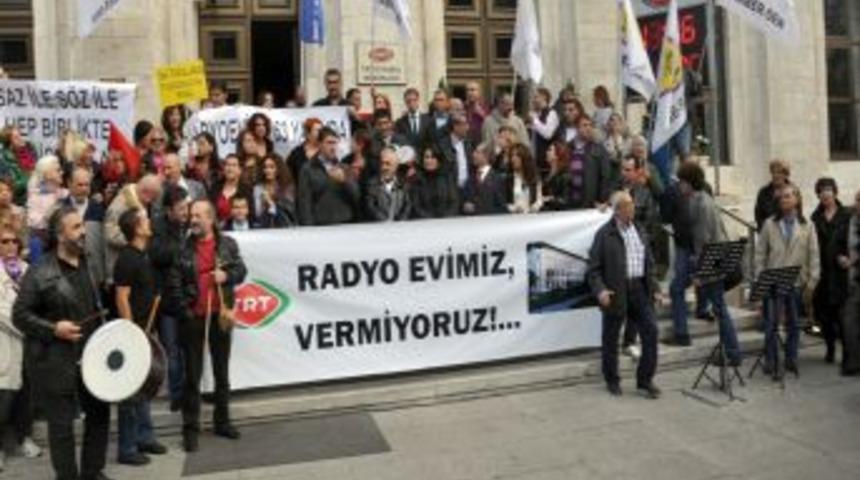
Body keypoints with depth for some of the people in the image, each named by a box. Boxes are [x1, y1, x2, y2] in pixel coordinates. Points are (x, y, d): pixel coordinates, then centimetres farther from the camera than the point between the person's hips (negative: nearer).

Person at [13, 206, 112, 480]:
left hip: (89, 355, 7)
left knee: (100, 411, 13)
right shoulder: (39, 273, -14)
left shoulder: (87, 265, 8)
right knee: (62, 423, 4)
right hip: (54, 361, -7)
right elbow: (19, 316, -13)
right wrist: (53, 329, -23)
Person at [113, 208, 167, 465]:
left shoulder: (143, 255, 9)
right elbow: (122, 298, -20)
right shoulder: (127, 258, -17)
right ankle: (126, 448, 10)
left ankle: (144, 437, 29)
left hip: (145, 329, 9)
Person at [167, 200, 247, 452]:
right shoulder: (183, 247, -4)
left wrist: (227, 275, -14)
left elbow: (241, 270, 6)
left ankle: (222, 422, 28)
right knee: (192, 375, 4)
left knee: (222, 371, 13)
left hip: (220, 315, 2)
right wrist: (184, 308, -9)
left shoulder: (227, 244, 3)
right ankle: (190, 428, 14)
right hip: (193, 317, -2)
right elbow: (174, 282, -4)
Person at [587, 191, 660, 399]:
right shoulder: (604, 234, -5)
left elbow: (649, 262, 19)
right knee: (610, 338, 7)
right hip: (615, 293, -4)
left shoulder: (640, 231, 13)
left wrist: (654, 286, 9)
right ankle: (612, 381, 25)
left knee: (650, 331, -3)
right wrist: (600, 290, -20)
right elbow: (593, 268, -8)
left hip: (639, 289, 5)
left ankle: (645, 380, 11)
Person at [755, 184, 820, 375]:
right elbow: (760, 253, 3)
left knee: (793, 323, 10)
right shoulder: (769, 224, 2)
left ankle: (791, 360, 22)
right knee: (770, 323, 2)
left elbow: (814, 256, 2)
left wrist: (812, 282, -4)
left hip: (796, 282, 1)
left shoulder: (807, 226, 2)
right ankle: (770, 361, 12)